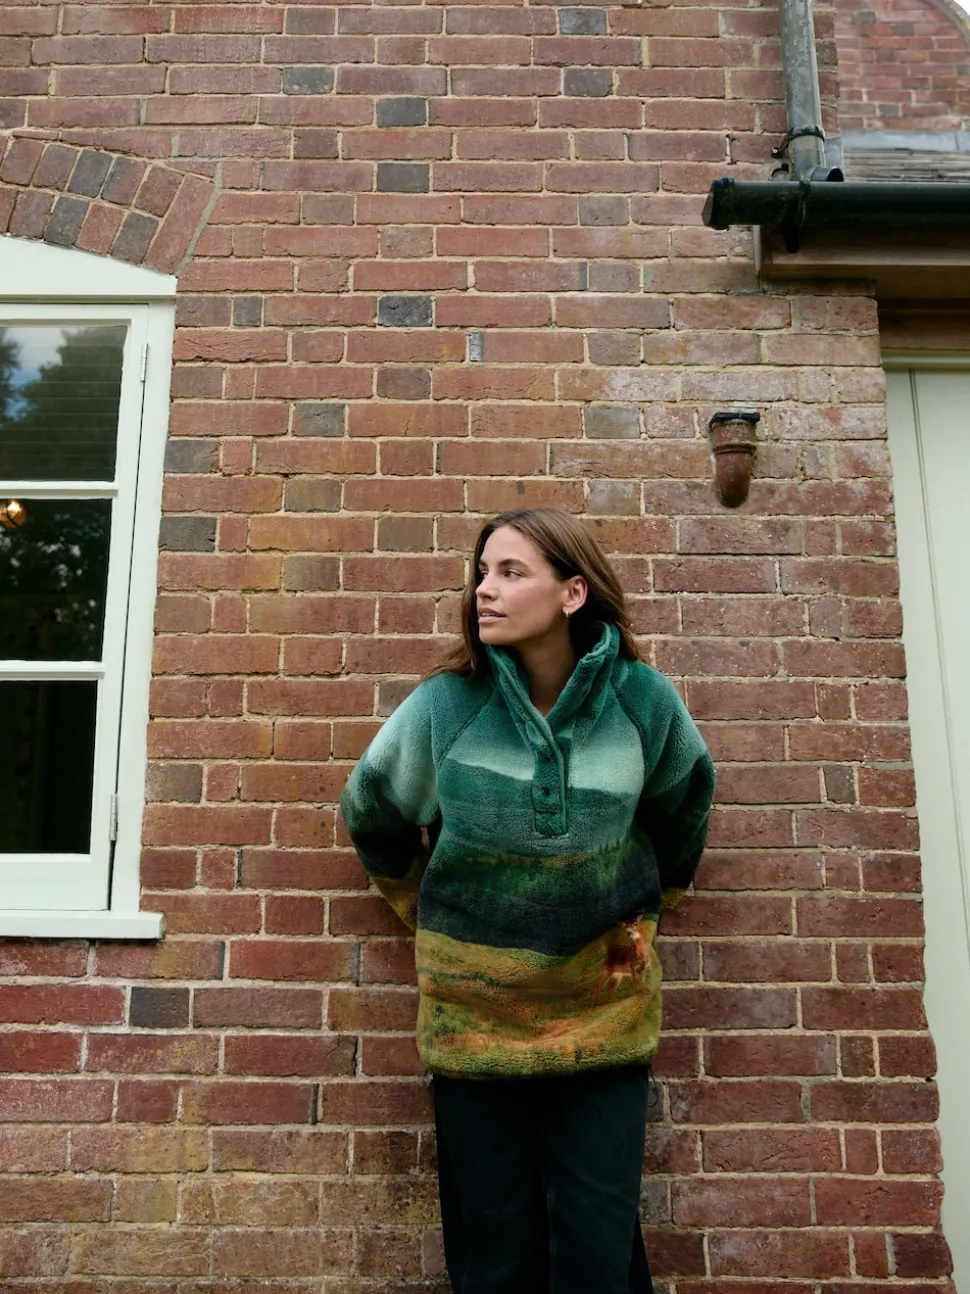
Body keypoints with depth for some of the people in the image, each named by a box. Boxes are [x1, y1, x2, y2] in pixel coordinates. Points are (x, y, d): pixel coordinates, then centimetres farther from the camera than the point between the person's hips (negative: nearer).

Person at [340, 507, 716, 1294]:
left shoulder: (643, 702, -11)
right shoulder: (444, 705, -13)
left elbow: (683, 809, 11)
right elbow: (373, 815, 6)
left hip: (603, 1008, 0)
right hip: (473, 1013, 0)